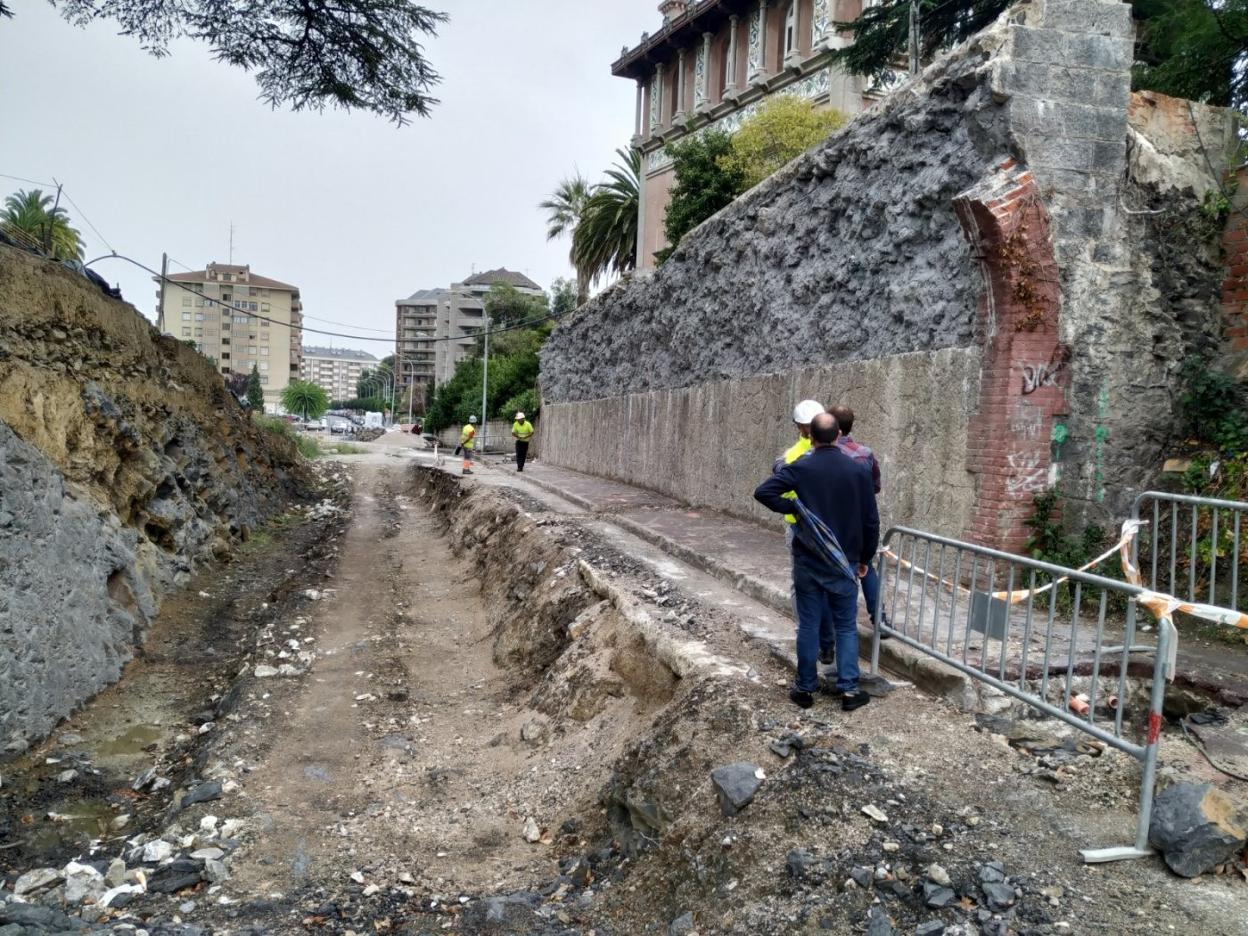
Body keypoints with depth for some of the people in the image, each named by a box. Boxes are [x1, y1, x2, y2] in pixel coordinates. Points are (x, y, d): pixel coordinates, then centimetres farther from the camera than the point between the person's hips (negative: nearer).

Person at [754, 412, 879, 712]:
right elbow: (871, 520, 0)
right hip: (844, 563, 1)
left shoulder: (799, 468, -9)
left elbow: (763, 492, -20)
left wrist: (792, 506, -7)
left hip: (807, 562, -1)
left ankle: (805, 689, 16)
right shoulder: (858, 470, -4)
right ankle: (849, 690, 12)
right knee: (846, 627, 11)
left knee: (809, 626, 8)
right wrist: (865, 558, 11)